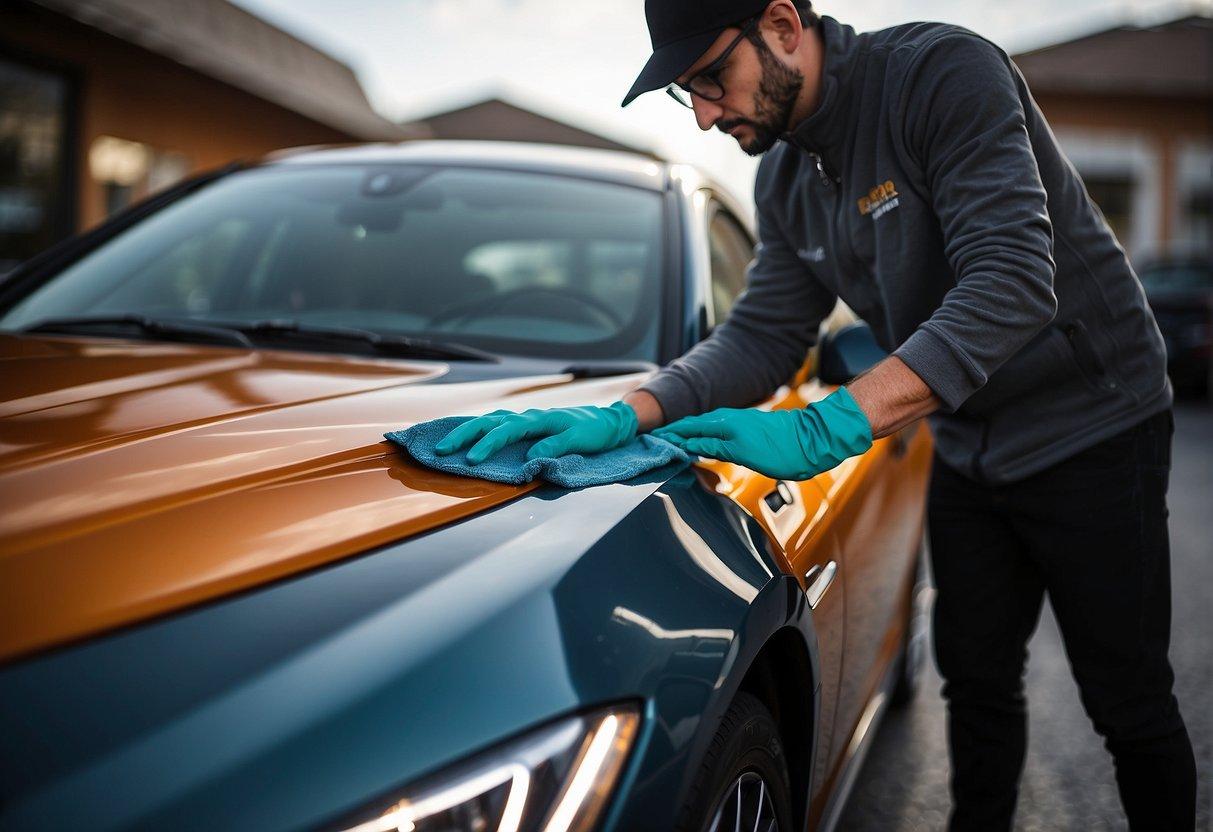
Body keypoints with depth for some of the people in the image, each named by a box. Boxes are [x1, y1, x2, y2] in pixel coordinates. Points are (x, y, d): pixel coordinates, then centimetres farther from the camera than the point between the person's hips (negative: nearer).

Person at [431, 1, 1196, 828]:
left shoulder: (943, 72, -23)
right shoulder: (785, 179, 0)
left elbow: (1012, 284, -33)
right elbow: (760, 336, -3)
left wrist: (826, 428, -40)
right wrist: (624, 417, -20)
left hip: (1090, 427, -6)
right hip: (970, 450, 7)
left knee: (1131, 707, 5)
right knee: (977, 683, 16)